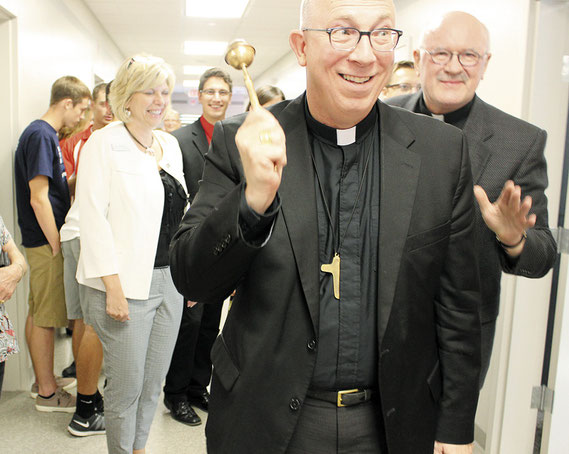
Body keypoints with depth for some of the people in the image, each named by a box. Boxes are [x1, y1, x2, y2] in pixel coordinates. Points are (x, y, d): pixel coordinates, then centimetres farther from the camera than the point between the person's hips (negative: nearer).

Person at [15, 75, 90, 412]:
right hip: (47, 243, -10)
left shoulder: (48, 135, 14)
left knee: (39, 314, 17)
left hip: (46, 241, 10)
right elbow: (38, 198, -21)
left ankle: (45, 379, 30)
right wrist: (58, 245, -17)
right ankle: (47, 393, 11)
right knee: (45, 318, 0)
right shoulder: (40, 135, -17)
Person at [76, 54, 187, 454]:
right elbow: (93, 218, -13)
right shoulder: (103, 142, -7)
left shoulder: (170, 144, 12)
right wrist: (113, 286, -17)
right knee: (126, 387, 5)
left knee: (153, 383, 15)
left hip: (170, 281, 6)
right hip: (125, 285, -6)